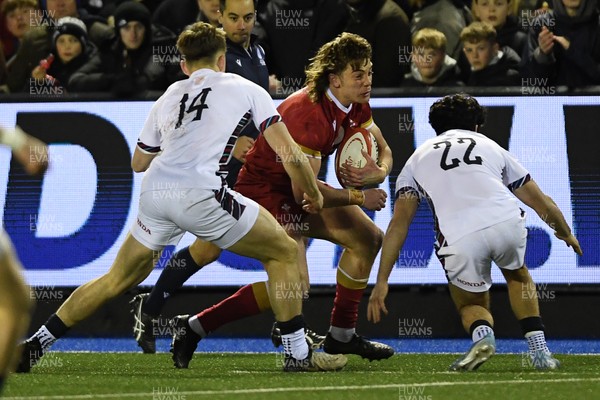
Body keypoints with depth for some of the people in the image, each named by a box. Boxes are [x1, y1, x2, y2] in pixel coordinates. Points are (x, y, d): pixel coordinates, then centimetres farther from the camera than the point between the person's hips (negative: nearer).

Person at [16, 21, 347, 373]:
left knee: (118, 280, 21)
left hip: (154, 192, 5)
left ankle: (35, 346, 20)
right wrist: (314, 195, 24)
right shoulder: (245, 89, 14)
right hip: (200, 194, -5)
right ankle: (299, 354, 7)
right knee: (285, 252, 11)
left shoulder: (168, 97, 26)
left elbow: (139, 163, 35)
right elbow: (291, 155, 9)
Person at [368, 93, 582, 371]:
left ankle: (482, 333, -10)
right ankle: (539, 349, 20)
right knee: (517, 275, 35)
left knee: (470, 304, 25)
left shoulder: (418, 158, 27)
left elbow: (399, 223, 14)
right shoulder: (490, 147, 30)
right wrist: (566, 234, 53)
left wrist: (382, 281, 12)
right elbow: (541, 202, 34)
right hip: (507, 221, 1)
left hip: (460, 240, -1)